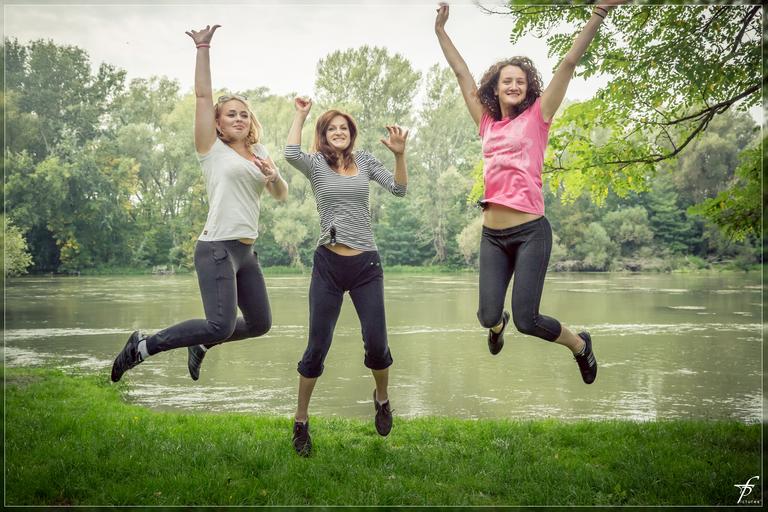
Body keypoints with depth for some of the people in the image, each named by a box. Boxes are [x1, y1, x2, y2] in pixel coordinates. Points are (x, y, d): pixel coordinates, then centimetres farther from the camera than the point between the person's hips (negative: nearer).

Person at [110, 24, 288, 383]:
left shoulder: (259, 153, 17)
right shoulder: (212, 149, 0)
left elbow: (281, 196, 16)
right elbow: (202, 96, -6)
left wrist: (273, 176, -5)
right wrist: (203, 48, -9)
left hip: (246, 252, 7)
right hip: (217, 249, -7)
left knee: (260, 323, 10)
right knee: (221, 325, -18)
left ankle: (201, 343, 32)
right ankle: (142, 346, -2)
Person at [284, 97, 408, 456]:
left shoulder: (364, 161, 9)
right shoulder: (316, 164, 3)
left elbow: (398, 190, -1)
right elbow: (291, 154, -19)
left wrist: (399, 154, -15)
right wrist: (300, 115, -8)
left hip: (366, 265, 1)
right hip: (328, 265, -1)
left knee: (376, 344, 2)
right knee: (317, 347, 2)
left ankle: (382, 399, 33)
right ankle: (301, 420, 18)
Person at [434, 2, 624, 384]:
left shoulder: (537, 116, 3)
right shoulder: (487, 123, 11)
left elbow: (569, 64, -4)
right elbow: (461, 73, 17)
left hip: (530, 232, -4)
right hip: (492, 235, 4)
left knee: (526, 320, -8)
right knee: (488, 316, 0)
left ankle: (579, 344, 23)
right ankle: (498, 323, 40)